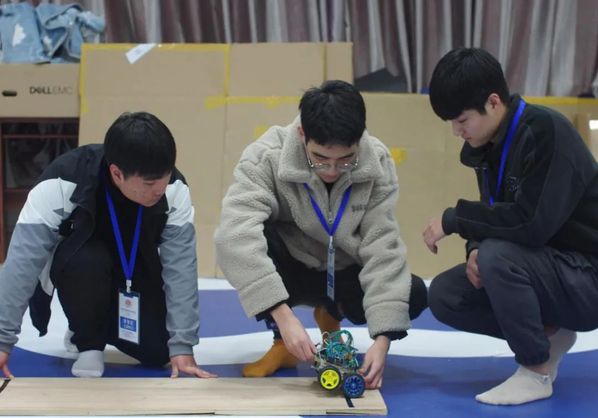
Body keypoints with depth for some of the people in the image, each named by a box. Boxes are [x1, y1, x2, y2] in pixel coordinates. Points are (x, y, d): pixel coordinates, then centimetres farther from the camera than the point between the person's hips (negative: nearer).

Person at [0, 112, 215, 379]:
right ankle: (87, 341, -9)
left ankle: (101, 323, 20)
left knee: (158, 352, -11)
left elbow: (180, 265, -25)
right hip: (75, 264, -3)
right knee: (86, 263, -37)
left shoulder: (175, 189, -27)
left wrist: (182, 345, -29)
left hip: (137, 272, 3)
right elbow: (23, 259, -33)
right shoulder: (62, 183, -34)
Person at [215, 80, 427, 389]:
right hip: (290, 270, -2)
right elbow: (236, 234, -40)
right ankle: (282, 342, -10)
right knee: (249, 239, -34)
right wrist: (283, 316, -48)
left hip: (343, 274, 2)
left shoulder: (378, 163, -18)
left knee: (414, 295, -24)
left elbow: (383, 248, -23)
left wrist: (382, 337, -34)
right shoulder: (266, 156, -26)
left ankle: (331, 315, 8)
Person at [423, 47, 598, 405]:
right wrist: (476, 250, -14)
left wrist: (453, 219, -21)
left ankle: (536, 371, -13)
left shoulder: (546, 132, -23)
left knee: (497, 256, -32)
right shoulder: (489, 144, 2)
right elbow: (497, 217, 9)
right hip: (544, 268, 8)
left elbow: (532, 223, -32)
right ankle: (549, 333, 9)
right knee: (444, 296, -5)